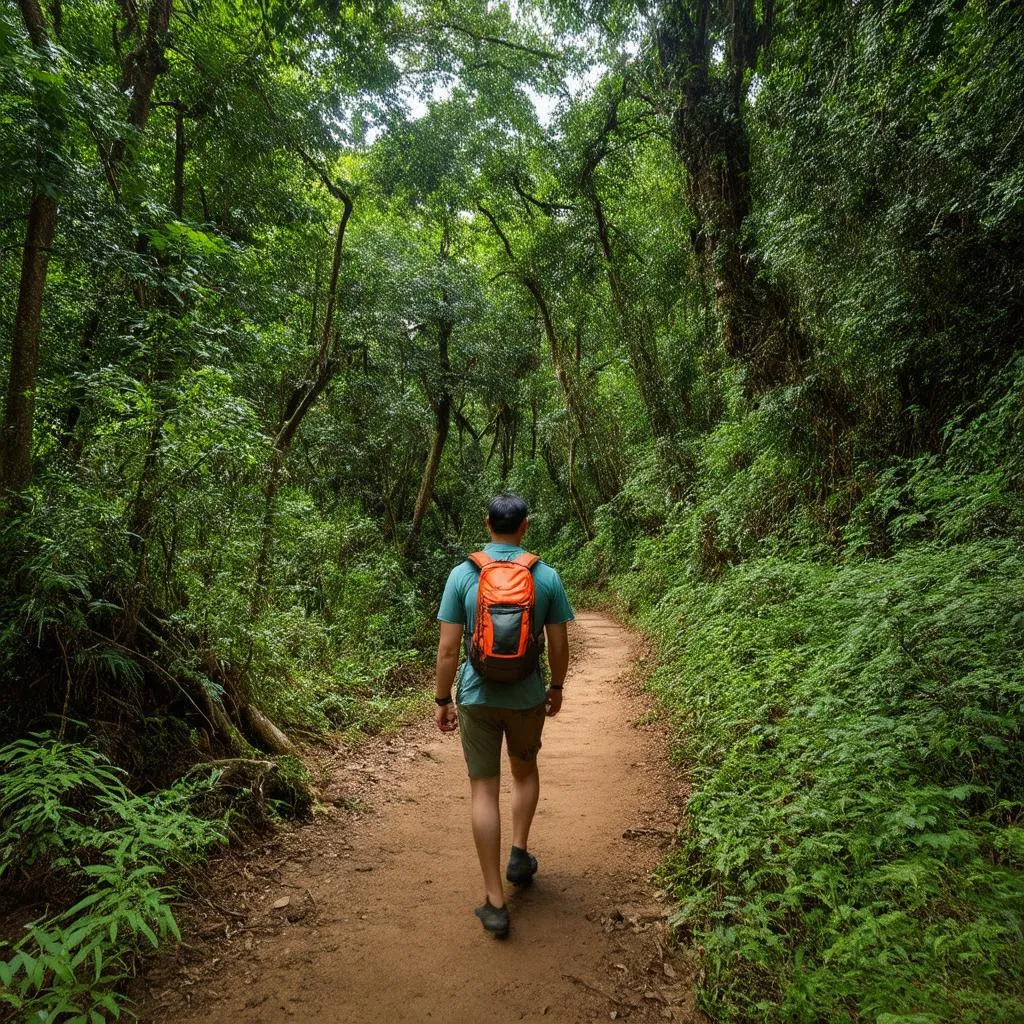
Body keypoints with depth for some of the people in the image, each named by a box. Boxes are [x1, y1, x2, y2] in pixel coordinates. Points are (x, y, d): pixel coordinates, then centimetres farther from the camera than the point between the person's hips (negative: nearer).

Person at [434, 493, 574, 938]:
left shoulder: (463, 574, -9)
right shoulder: (547, 576, -7)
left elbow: (447, 649, -8)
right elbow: (559, 646, -1)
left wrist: (442, 700, 3)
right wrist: (556, 688, 16)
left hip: (477, 697, -1)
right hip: (527, 696, 1)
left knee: (484, 789, 7)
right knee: (525, 771, 28)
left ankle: (495, 902, 11)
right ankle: (520, 853, 29)